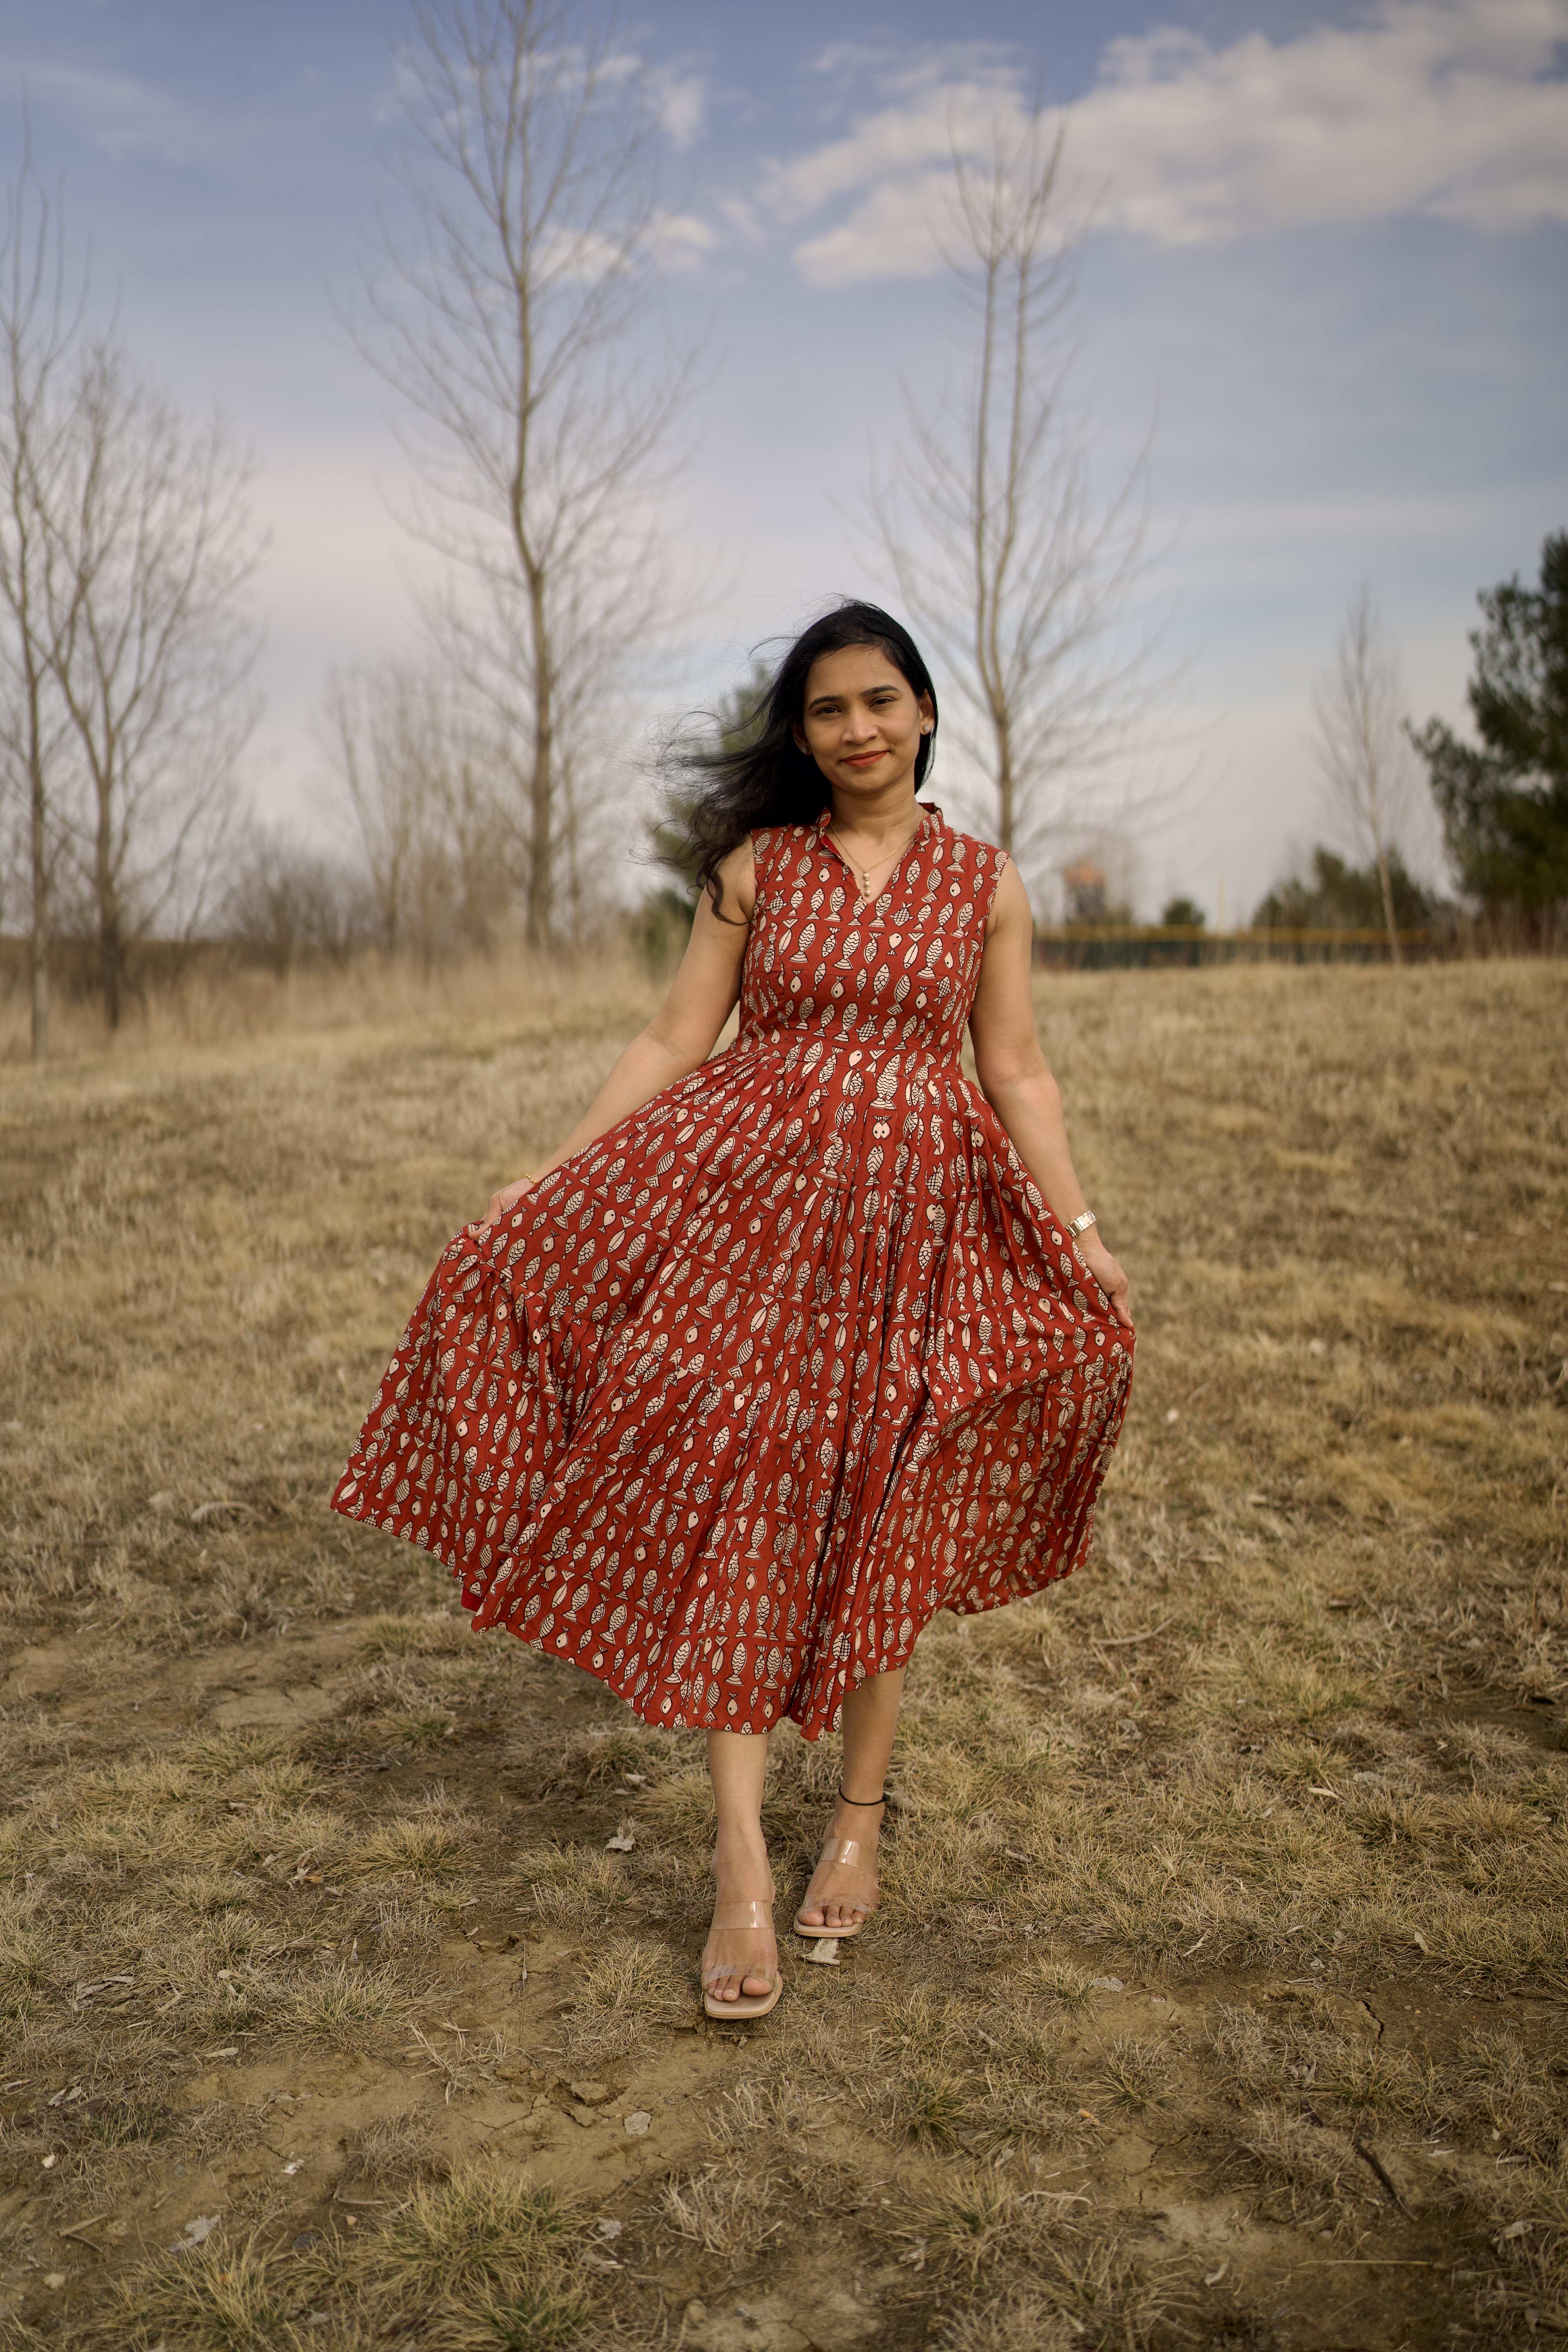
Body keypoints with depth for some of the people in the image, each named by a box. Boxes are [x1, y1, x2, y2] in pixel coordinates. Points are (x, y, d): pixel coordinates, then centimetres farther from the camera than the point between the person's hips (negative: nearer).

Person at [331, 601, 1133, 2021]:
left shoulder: (986, 881, 6)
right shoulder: (755, 866, 6)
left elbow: (1017, 1072, 6)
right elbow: (677, 1039, 5)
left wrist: (1083, 1232, -2)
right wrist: (547, 1177, 0)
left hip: (912, 1221, 0)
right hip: (749, 1205, 0)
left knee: (878, 1528, 7)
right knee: (732, 1511, -7)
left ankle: (861, 1815, 26)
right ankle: (742, 1864, 0)